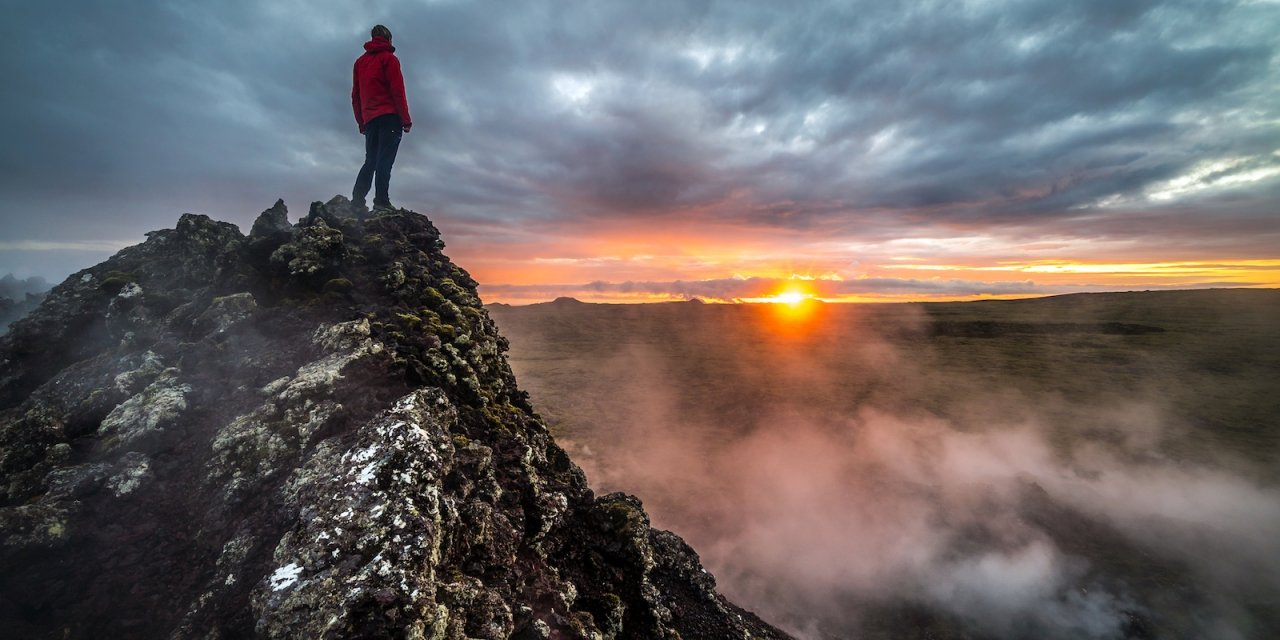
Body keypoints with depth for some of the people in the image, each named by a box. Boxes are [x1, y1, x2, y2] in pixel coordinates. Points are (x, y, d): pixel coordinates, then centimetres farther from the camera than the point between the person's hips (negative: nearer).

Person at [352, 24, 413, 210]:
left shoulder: (360, 61, 23)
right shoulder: (388, 58, 2)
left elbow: (355, 95, 20)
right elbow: (397, 91, -9)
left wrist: (361, 123, 22)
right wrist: (406, 119, -8)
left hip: (369, 119, 6)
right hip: (389, 117, -6)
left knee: (370, 161, 9)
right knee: (384, 161, -13)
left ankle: (357, 202, -1)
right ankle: (381, 202, -21)